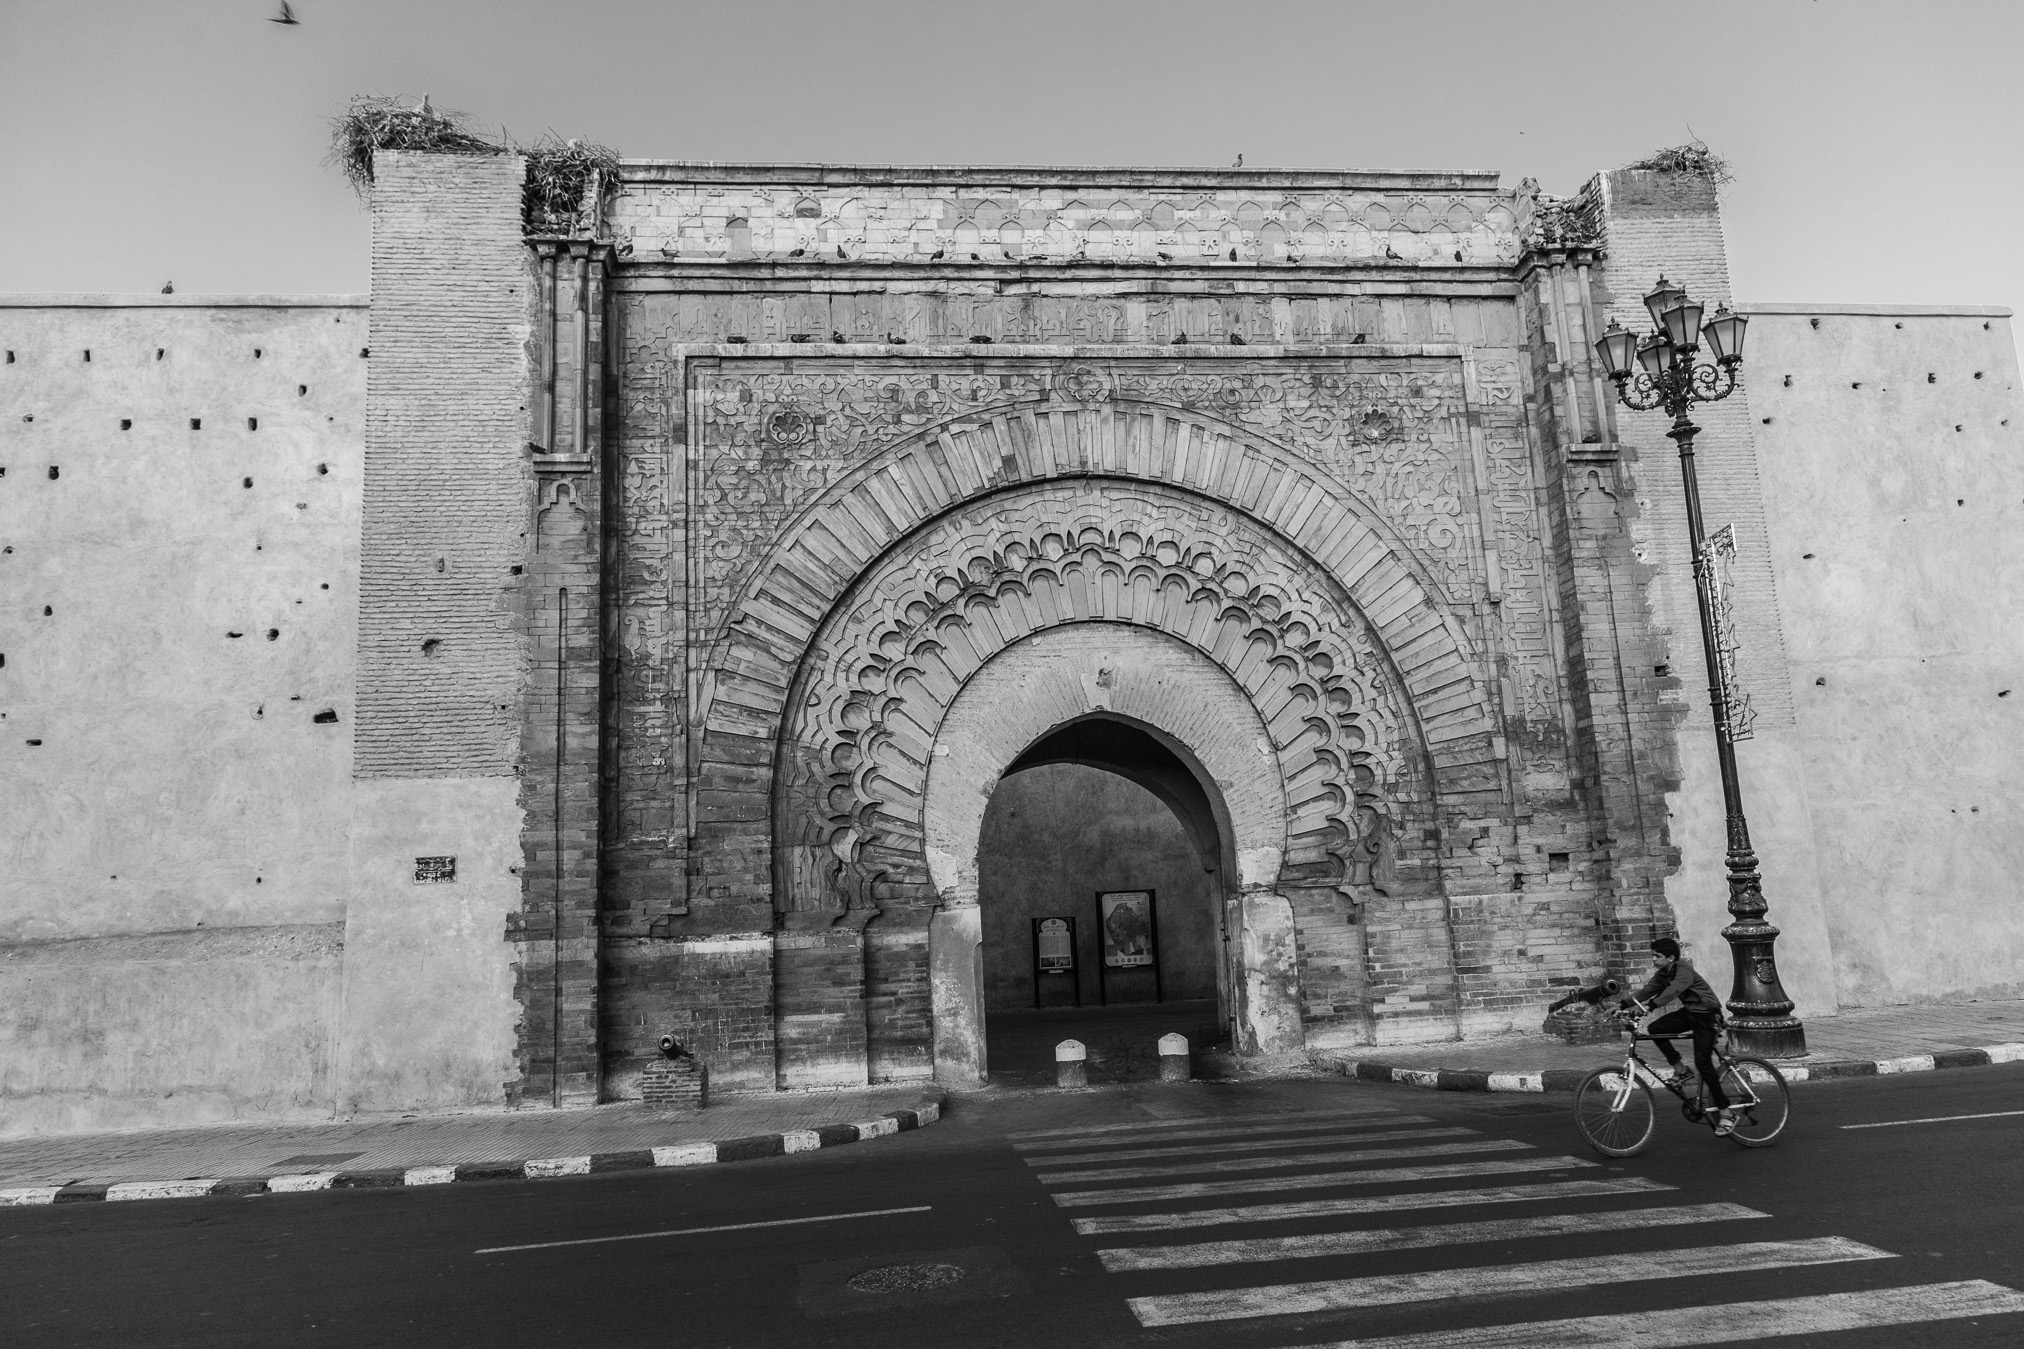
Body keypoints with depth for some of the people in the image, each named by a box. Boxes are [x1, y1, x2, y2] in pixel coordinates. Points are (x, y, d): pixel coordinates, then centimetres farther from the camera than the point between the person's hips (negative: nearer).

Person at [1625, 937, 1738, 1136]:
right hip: (1689, 1012, 8)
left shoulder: (1684, 971, -23)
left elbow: (1673, 990, -40)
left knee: (1703, 1063, -14)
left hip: (1706, 1015, -8)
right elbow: (1647, 991, 0)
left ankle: (1725, 1111, -3)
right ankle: (1680, 1070, 3)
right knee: (1654, 1029, -11)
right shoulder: (1663, 974, 4)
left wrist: (1651, 1005, -52)